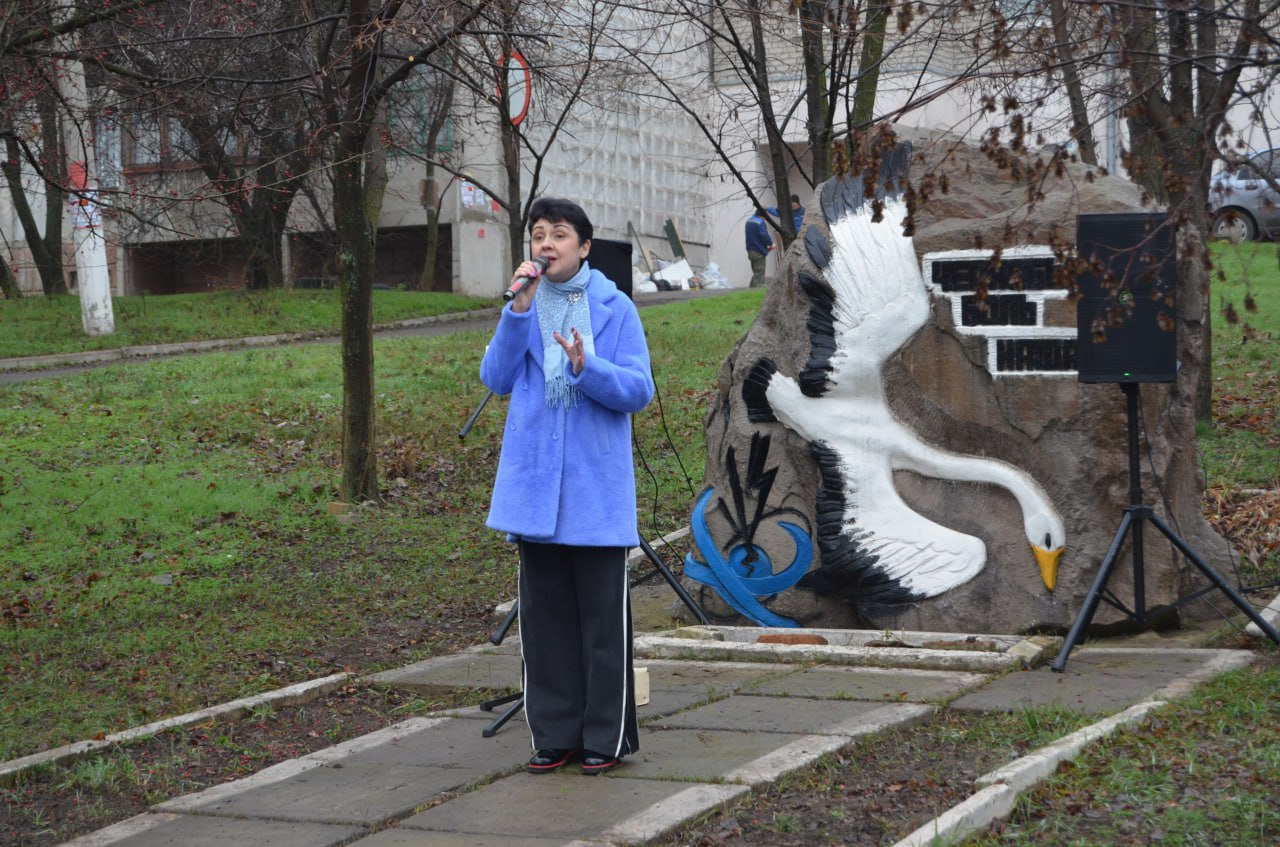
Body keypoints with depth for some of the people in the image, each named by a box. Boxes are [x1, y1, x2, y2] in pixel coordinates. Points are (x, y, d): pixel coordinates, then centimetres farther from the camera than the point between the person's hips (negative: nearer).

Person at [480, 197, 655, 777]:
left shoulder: (614, 308, -1)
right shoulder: (524, 307, 9)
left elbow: (639, 389, -6)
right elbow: (495, 379, -1)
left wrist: (587, 368, -23)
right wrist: (519, 310, -11)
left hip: (596, 487, -3)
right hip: (534, 485, 3)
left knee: (603, 616, 1)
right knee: (544, 614, 8)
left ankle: (607, 737, 10)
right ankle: (555, 735, 17)